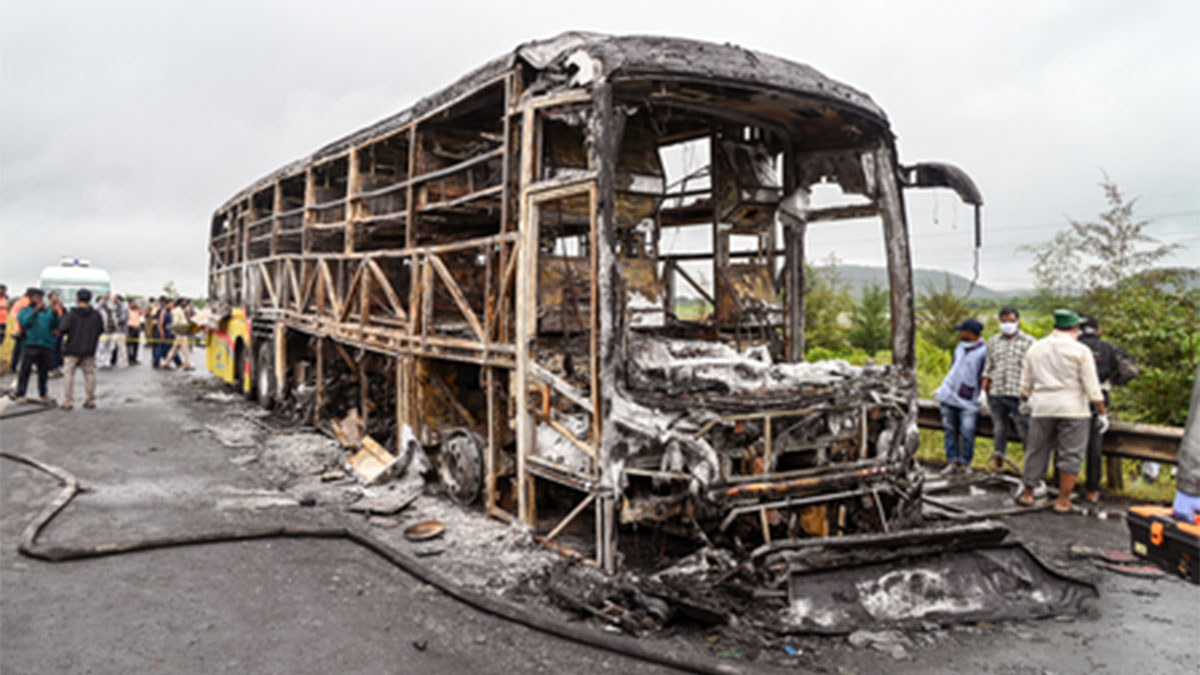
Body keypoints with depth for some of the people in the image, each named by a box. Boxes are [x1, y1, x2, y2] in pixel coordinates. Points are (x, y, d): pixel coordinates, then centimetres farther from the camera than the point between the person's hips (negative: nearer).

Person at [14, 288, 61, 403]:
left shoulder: (48, 311, 15)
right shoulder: (25, 310, 7)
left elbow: (56, 325, 3)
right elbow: (24, 322, -13)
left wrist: (55, 314, -13)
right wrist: (36, 311, -20)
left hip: (45, 345, 3)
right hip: (29, 344, -3)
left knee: (44, 371, 9)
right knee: (25, 370, -4)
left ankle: (43, 394, 19)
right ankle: (20, 395, 0)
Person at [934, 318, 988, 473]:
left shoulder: (983, 351, -7)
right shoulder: (960, 348, 14)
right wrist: (941, 389, 23)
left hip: (968, 401, -6)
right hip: (948, 395, 6)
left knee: (967, 433, -8)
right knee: (950, 430, 7)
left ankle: (964, 463, 5)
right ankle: (952, 461, 12)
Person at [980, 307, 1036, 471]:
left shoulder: (1029, 342, 3)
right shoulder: (993, 342, 16)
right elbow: (988, 369, 17)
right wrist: (983, 391, 12)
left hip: (1019, 395, -3)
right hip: (996, 394, 4)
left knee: (1026, 431, -3)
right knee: (999, 428, 7)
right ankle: (998, 459, 15)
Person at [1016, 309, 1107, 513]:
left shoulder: (1035, 348, 8)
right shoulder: (1080, 351, -5)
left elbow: (1026, 384, 13)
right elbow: (1092, 387, -7)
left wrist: (1025, 401, 29)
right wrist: (1103, 413, -1)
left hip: (1042, 408, 4)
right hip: (1073, 410, -4)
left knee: (1036, 451, 13)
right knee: (1070, 456, 3)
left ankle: (1027, 494, 20)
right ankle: (1063, 501, 5)